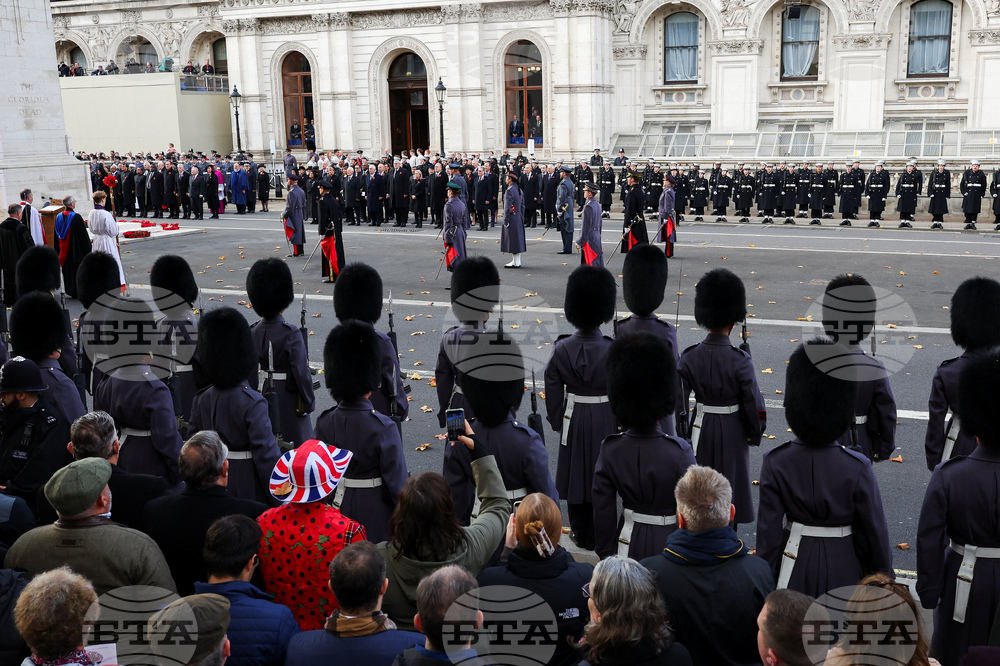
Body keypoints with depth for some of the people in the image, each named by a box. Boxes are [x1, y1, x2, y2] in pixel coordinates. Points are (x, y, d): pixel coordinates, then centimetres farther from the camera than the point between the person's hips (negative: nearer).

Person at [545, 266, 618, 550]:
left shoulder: (561, 349, -12)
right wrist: (623, 423, 4)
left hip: (573, 421, 2)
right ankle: (598, 535, 25)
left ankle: (580, 533, 27)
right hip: (605, 422, -1)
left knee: (575, 473, 15)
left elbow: (553, 392, -4)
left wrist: (557, 423, 9)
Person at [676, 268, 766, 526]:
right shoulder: (740, 361, -20)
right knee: (729, 486, 12)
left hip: (701, 429, 3)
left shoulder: (689, 357, -11)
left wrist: (683, 433, 7)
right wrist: (755, 434, 4)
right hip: (732, 432, -3)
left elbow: (678, 401, -7)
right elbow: (753, 404, -13)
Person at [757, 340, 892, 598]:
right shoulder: (857, 467, -16)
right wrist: (883, 576, 10)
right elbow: (875, 530, -7)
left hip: (795, 568, 1)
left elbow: (769, 531, -8)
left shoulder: (775, 463, -13)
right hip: (842, 569, -1)